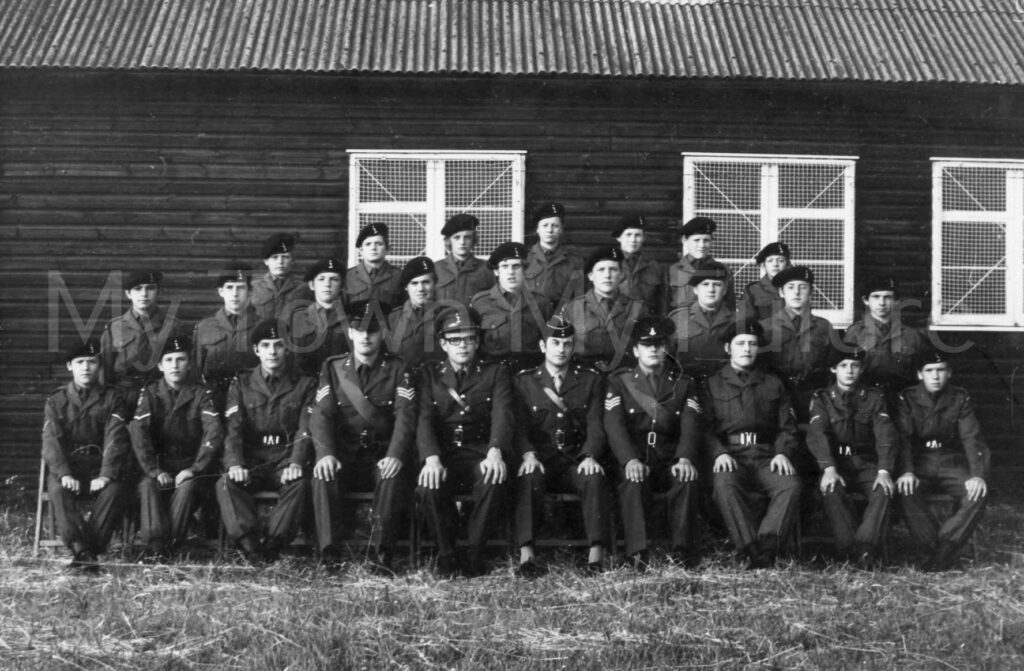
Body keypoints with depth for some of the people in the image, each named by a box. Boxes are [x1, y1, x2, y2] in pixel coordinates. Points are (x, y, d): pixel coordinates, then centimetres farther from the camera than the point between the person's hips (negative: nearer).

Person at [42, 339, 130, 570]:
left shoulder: (111, 398, 8)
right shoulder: (55, 401, 9)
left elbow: (115, 439, -4)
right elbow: (51, 442, -3)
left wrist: (106, 475, -21)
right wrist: (64, 474, -22)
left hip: (99, 467, 0)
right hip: (66, 467, 0)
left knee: (114, 490, -31)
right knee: (58, 490, -32)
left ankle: (89, 548, -30)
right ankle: (81, 549, -37)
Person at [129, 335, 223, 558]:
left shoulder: (200, 394, 2)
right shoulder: (150, 393, 5)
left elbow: (214, 434, -10)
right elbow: (138, 433, -7)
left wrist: (194, 469, -21)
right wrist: (155, 471, -20)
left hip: (192, 467, -1)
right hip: (159, 464, 1)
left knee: (187, 486, -32)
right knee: (148, 486, -29)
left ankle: (170, 544, -29)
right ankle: (155, 544, -34)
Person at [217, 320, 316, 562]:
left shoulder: (304, 385, 10)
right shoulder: (241, 383, 13)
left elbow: (306, 429, -1)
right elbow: (232, 428, 1)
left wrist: (296, 463, -21)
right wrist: (234, 463, -18)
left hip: (286, 460, -1)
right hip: (251, 458, 1)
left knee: (300, 484, -34)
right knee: (226, 483, -30)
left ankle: (272, 547, -31)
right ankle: (249, 546, -33)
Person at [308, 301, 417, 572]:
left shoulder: (397, 369, 4)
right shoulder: (332, 367, 8)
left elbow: (405, 416, -8)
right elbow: (321, 414, -4)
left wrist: (395, 455, -27)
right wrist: (326, 454, -24)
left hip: (383, 455, -1)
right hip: (343, 455, 1)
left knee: (393, 476, -34)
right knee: (323, 476, -30)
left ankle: (382, 554, -31)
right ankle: (330, 555, -28)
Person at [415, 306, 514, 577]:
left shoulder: (496, 373, 11)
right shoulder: (429, 374, 12)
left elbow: (502, 416, -5)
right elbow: (424, 419, -3)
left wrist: (495, 452, -27)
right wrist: (432, 458, -23)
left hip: (481, 452, 0)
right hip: (442, 454, 0)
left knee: (494, 481, -34)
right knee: (429, 486, -33)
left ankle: (476, 553, -16)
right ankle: (446, 554, -11)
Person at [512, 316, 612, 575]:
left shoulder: (591, 380, 11)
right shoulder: (523, 381, 10)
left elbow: (596, 425, 1)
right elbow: (519, 425, 0)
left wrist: (590, 456, -19)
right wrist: (528, 455, -21)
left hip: (577, 462, 1)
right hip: (540, 461, 0)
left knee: (594, 477, -32)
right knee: (529, 477, -34)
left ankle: (596, 555, -33)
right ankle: (526, 554, -38)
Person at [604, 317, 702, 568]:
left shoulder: (683, 383, 14)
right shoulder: (619, 381, 9)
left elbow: (690, 425, 0)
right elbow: (614, 425, -5)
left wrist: (685, 458, -21)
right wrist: (630, 460, -23)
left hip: (671, 460, 1)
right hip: (635, 459, -1)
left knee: (687, 479, -32)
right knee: (633, 481, -35)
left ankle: (683, 550, -29)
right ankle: (638, 554, -37)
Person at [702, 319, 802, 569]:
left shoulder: (773, 384, 23)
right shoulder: (713, 384, 16)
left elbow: (787, 426, 15)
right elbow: (705, 427, 6)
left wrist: (782, 453, -5)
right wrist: (719, 453, -14)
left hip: (766, 457, 2)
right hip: (729, 457, -2)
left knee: (790, 485, -30)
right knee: (724, 483, -36)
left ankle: (766, 546, -35)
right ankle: (752, 551, -39)